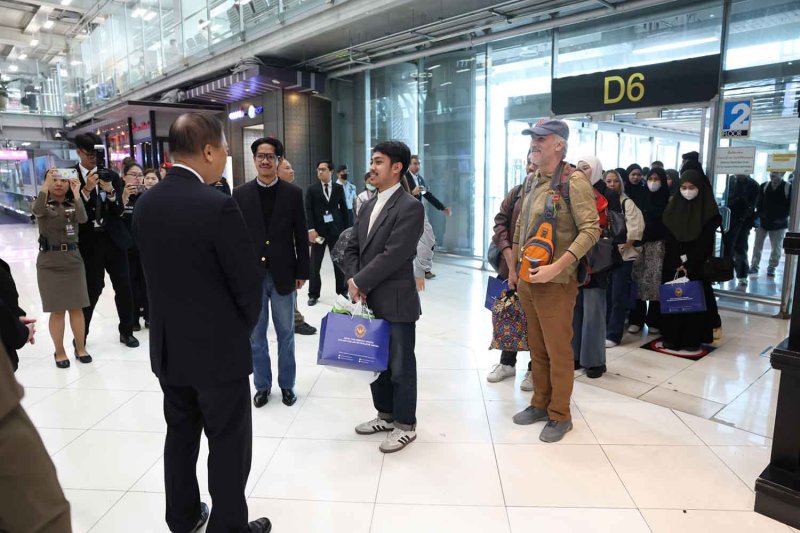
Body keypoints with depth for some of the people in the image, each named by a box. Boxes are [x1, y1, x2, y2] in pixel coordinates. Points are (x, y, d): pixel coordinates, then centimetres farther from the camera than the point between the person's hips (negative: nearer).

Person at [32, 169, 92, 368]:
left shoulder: (73, 204, 6)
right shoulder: (43, 203, 0)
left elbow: (82, 219, -15)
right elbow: (37, 211, -25)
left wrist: (76, 194, -19)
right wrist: (46, 185, -28)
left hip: (73, 259, 2)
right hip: (49, 262, -2)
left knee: (76, 307, 5)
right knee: (57, 310, 2)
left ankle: (80, 348, 17)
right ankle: (59, 352, 14)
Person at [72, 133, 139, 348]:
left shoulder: (111, 176, 6)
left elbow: (119, 211, 0)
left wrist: (111, 192, -17)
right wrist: (86, 189, -22)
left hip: (114, 238, 3)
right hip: (88, 241, -2)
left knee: (124, 287, 6)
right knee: (91, 289, 3)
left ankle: (126, 331, 22)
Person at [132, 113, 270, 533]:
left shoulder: (145, 204, 1)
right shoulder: (218, 205, -21)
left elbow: (154, 271, 7)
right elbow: (248, 281, -16)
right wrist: (243, 327, 3)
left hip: (168, 347, 7)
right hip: (219, 349, -7)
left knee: (181, 435, 21)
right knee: (228, 445, 8)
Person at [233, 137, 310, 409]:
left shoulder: (293, 193, 0)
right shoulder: (240, 194, 2)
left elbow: (301, 236, 1)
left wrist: (301, 272, -2)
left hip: (283, 275, -1)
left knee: (285, 334, 11)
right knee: (256, 335, 10)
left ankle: (287, 384, 26)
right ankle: (262, 385, 25)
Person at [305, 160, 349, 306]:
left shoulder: (339, 188, 6)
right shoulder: (312, 189, 2)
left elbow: (344, 209, 7)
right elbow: (308, 210, -4)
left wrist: (345, 228, 2)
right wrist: (311, 229, -15)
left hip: (335, 229, 1)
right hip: (318, 230, -1)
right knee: (315, 263, 3)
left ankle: (342, 289, 24)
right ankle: (313, 294, 11)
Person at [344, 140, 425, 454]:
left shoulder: (410, 207, -12)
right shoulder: (368, 206, 13)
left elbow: (393, 255, -20)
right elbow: (352, 248, 12)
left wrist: (359, 282, -14)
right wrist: (353, 282, -5)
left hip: (396, 301, -8)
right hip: (369, 301, 8)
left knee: (400, 365, 6)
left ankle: (406, 425, 23)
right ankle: (385, 414, 36)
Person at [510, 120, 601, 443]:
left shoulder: (574, 181, -12)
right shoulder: (534, 181, 11)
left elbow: (591, 230, -17)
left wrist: (556, 267, -24)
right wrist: (514, 268, 16)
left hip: (555, 283, -7)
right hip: (527, 280, 7)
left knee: (558, 352, 5)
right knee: (537, 349, 17)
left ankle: (560, 415, 21)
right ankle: (540, 404, 32)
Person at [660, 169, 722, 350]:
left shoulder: (708, 210, -4)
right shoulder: (673, 207, 5)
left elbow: (705, 242, -9)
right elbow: (670, 239, 0)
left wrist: (688, 265, -15)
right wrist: (678, 262, -11)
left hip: (697, 265, -3)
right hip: (673, 264, 3)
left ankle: (693, 339, 10)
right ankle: (672, 337, 12)